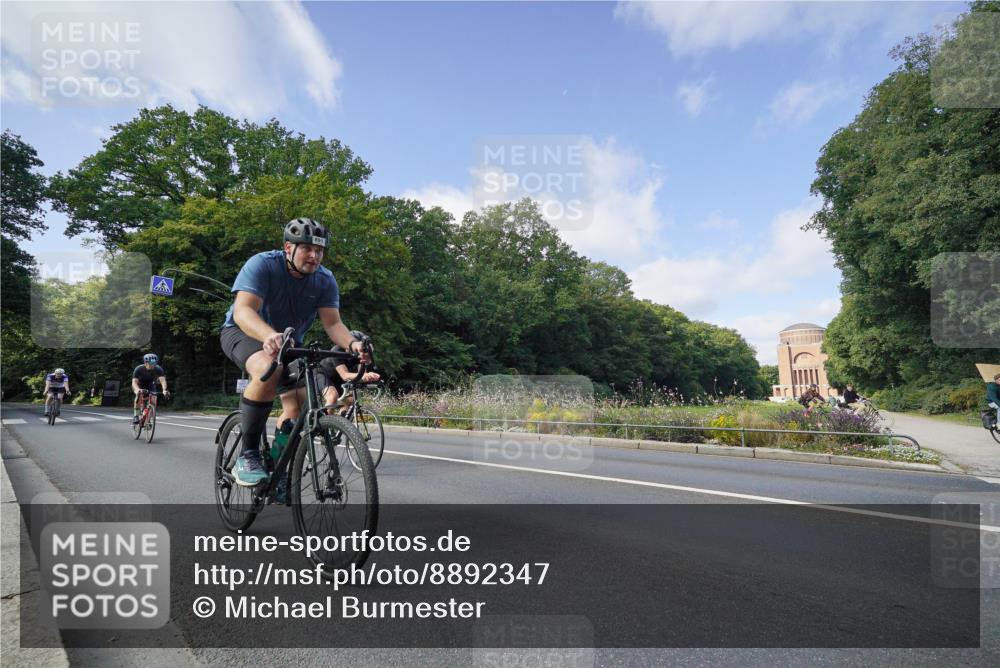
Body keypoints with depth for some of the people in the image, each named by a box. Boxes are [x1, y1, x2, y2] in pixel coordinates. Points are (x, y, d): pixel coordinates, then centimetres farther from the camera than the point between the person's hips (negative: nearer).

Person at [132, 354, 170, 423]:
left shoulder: (158, 369, -26)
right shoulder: (139, 369, -29)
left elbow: (163, 380, -37)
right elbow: (134, 382, -36)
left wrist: (164, 390, -56)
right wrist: (137, 390, -57)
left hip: (149, 386, 2)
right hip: (139, 386, -2)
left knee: (153, 399, -21)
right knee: (139, 394, -33)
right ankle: (135, 416, -23)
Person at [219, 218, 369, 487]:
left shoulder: (325, 280, -13)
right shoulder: (262, 264, -25)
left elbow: (332, 323, -20)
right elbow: (243, 310, -37)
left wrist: (351, 344, -42)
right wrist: (270, 336, -58)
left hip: (289, 341, 5)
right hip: (245, 332, -5)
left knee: (297, 407, -9)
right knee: (269, 370, -37)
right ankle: (247, 456, -24)